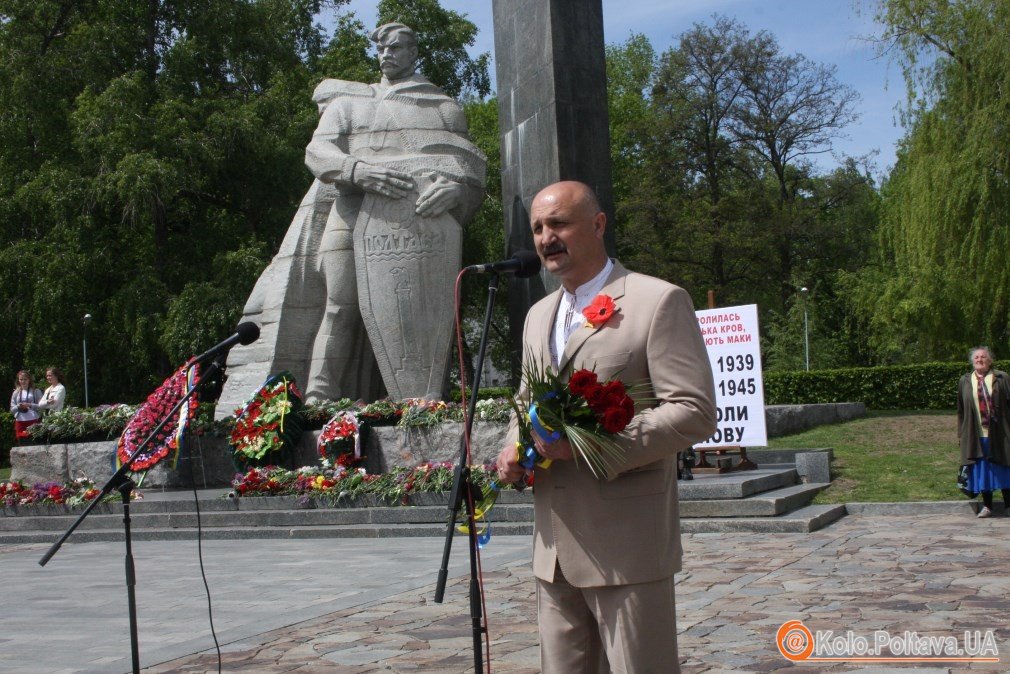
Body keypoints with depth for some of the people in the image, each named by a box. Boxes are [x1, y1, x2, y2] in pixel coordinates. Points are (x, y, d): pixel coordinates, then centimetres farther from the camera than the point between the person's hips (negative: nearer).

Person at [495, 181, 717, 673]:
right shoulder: (539, 316, 17)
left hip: (627, 545, -7)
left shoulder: (658, 302, -6)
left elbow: (695, 411, -13)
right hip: (554, 548, 7)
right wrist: (514, 448, 4)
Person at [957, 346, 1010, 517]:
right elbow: (961, 410, 12)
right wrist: (961, 433, 8)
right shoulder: (965, 382, 10)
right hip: (976, 436, 2)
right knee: (982, 470, 5)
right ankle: (987, 506, 13)